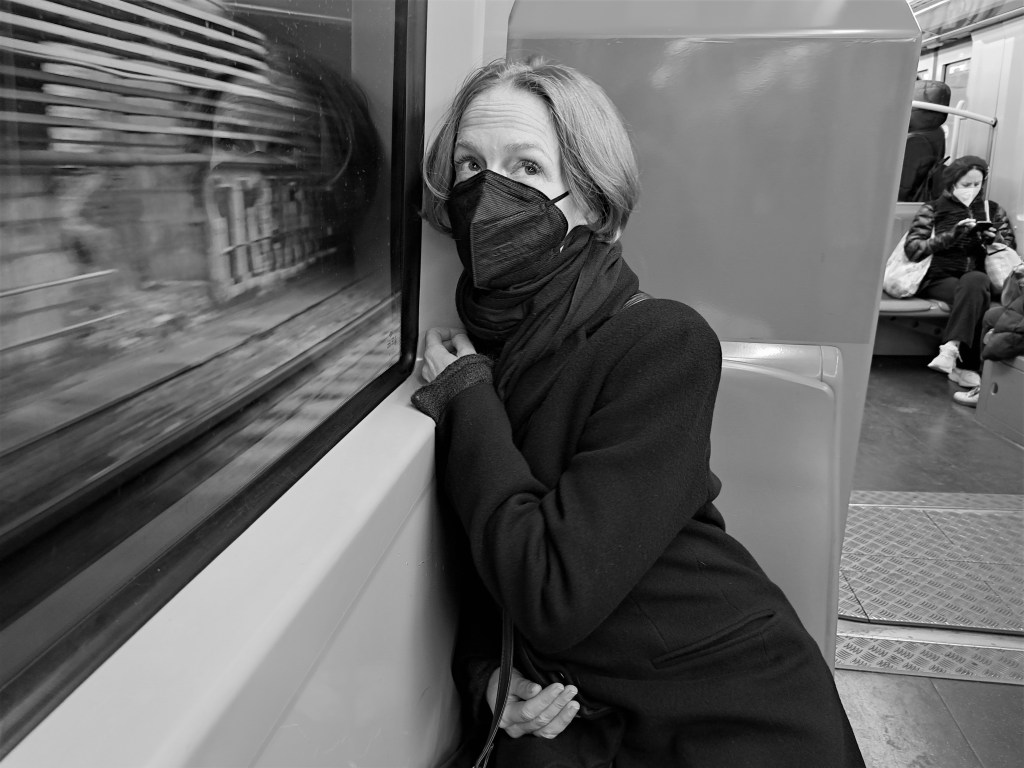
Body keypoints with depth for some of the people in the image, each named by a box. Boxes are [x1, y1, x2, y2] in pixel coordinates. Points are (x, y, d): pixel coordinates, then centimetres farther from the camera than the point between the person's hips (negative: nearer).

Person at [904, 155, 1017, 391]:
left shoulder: (992, 210, 20)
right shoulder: (933, 209, 11)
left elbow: (1011, 248, 19)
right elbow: (912, 248, -2)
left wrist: (994, 239, -3)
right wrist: (952, 235, -14)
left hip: (978, 278, 2)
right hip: (940, 278, -2)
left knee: (975, 282, -37)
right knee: (975, 296, -35)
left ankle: (951, 348, -44)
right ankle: (967, 366, -39)